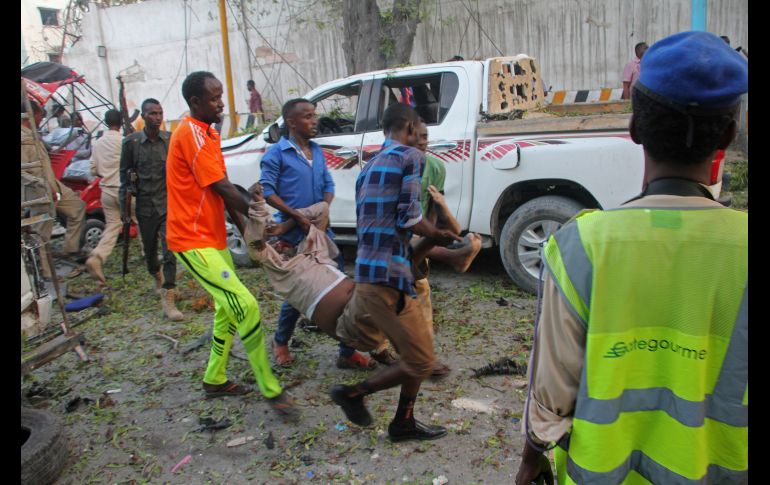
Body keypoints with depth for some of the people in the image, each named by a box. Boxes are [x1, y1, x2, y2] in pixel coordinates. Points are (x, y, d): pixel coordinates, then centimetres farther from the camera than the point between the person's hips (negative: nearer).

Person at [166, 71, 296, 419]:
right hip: (193, 240, -10)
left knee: (229, 308, 16)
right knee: (245, 305, -16)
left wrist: (242, 227, 8)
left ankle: (215, 380, 31)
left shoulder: (207, 133, 14)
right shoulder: (191, 134, -17)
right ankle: (271, 391, -7)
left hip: (213, 236, 10)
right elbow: (222, 188, -20)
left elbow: (221, 190, 15)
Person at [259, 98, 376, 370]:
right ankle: (281, 342, 33)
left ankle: (347, 352, 12)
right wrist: (297, 216, -19)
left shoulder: (317, 151, 12)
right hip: (293, 235, -6)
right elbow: (266, 190, -13)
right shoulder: (277, 153, -7)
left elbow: (328, 184, 14)